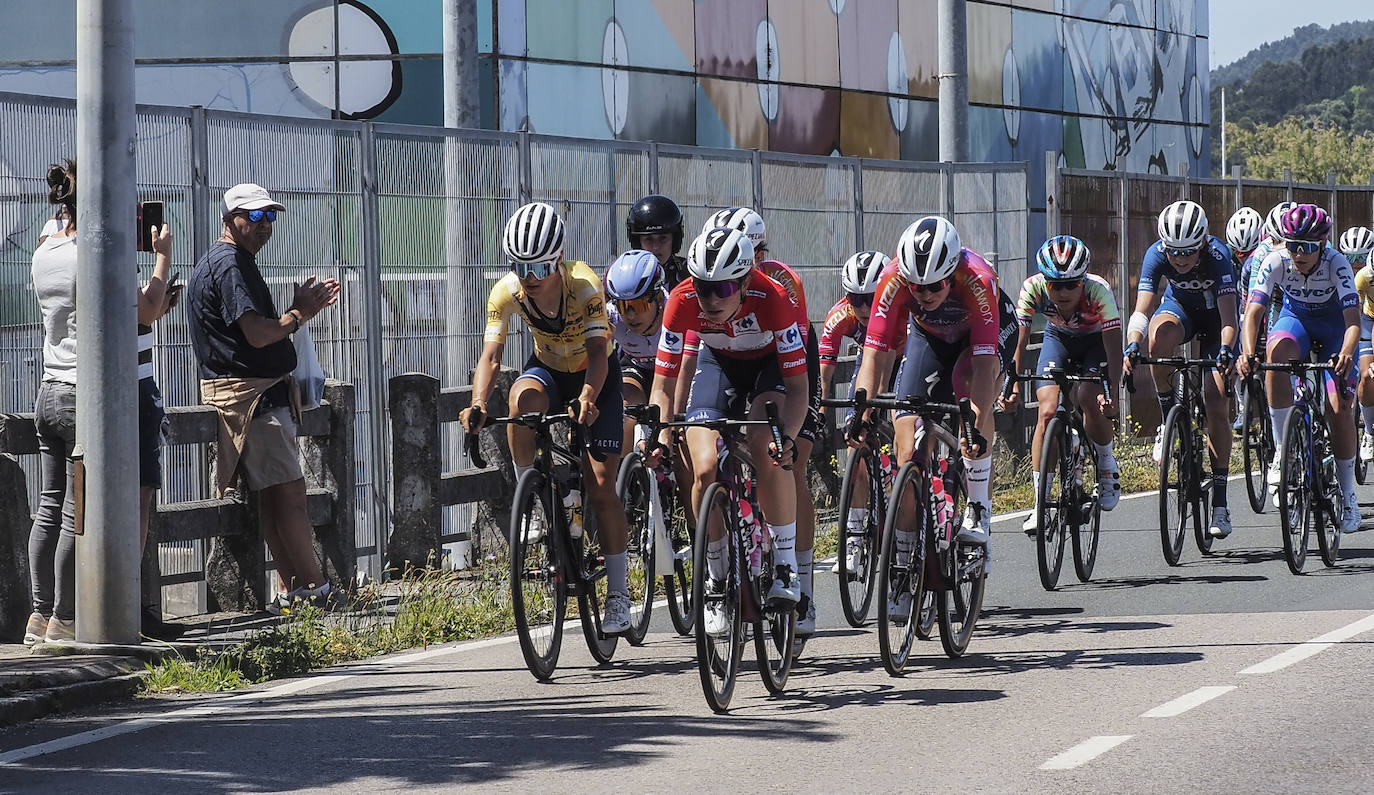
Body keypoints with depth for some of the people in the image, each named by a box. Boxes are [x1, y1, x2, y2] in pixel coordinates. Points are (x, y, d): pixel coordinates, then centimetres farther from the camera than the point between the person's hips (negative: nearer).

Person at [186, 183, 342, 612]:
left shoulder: (236, 263, 22)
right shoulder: (229, 265, -13)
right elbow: (257, 334, -21)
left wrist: (302, 307, 10)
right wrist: (299, 313, -6)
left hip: (263, 394, 11)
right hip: (251, 395, -11)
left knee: (275, 496, 10)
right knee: (289, 492, -11)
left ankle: (292, 592, 10)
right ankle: (316, 590, -13)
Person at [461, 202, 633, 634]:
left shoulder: (584, 285, -32)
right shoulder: (507, 292, -24)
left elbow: (597, 352, -38)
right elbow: (490, 355, -28)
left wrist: (587, 399, -57)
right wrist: (478, 403, -47)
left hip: (596, 376, -2)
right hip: (549, 369, 2)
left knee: (601, 483, -11)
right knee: (521, 399, -36)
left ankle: (618, 594, -1)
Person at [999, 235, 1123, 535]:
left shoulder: (1098, 291, -37)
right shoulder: (1033, 289, -31)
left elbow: (1114, 346, -39)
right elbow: (1018, 342, -27)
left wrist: (1112, 393, -50)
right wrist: (1014, 389, -37)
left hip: (1097, 341, -2)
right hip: (1058, 339, 2)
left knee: (1092, 404, -26)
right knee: (1048, 412, -16)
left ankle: (1107, 463, 6)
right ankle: (1040, 506, -9)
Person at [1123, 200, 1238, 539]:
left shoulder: (1217, 256, -34)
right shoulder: (1157, 254, -28)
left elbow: (1229, 316, -40)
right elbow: (1143, 309, -34)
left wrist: (1226, 350, -58)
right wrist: (1132, 345, -52)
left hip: (1215, 315, -2)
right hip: (1179, 307, 2)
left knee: (1216, 402, -13)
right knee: (1159, 337, -36)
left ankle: (1220, 502, -7)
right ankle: (1168, 421, -15)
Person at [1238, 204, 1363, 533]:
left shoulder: (1336, 264, -30)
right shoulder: (1276, 262, -26)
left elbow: (1353, 319, -38)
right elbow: (1253, 312, -32)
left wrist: (1345, 354, -58)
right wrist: (1248, 353, -50)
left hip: (1334, 325, -1)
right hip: (1296, 318, 1)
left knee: (1340, 408, -14)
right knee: (1277, 348, -35)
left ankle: (1347, 492, 6)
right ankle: (1283, 452, -30)